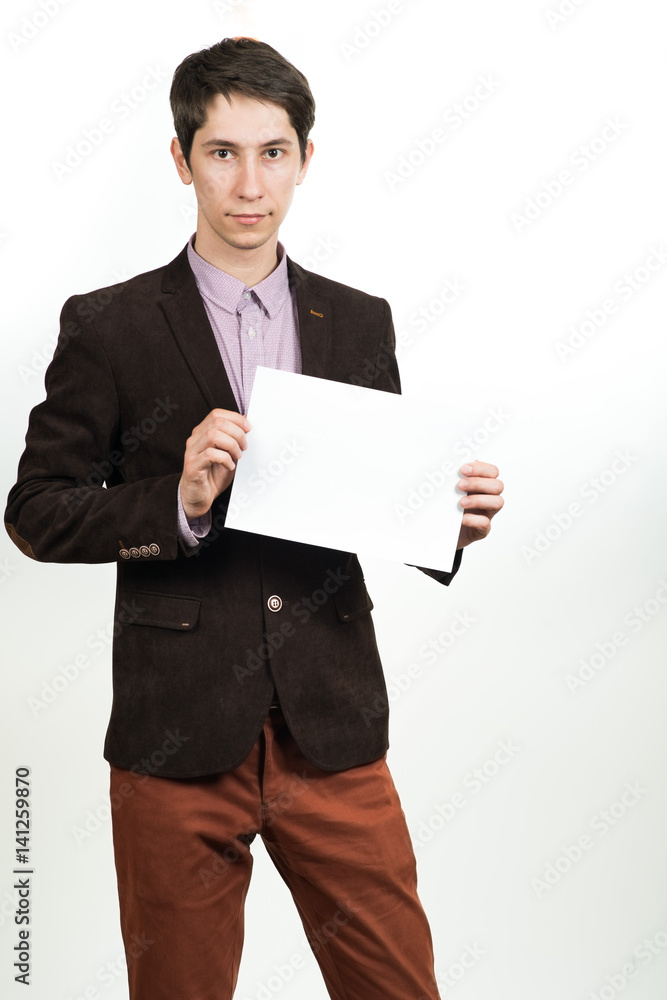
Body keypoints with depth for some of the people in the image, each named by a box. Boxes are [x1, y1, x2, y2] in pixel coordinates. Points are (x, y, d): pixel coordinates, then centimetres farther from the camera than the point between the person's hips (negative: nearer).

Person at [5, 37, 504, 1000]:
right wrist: (178, 504, -18)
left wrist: (452, 520, -9)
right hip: (179, 738, -2)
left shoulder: (361, 323, 9)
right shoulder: (108, 327, -1)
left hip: (333, 733, 3)